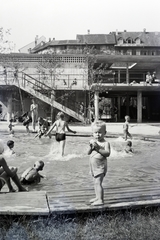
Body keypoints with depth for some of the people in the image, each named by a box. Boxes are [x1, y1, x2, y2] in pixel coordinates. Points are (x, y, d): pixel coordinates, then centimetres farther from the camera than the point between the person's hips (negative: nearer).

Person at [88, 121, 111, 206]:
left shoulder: (106, 143, -12)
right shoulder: (92, 141, 6)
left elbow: (107, 153, -23)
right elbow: (88, 153, 6)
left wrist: (98, 148, -28)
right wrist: (91, 148, -14)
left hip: (100, 166, -7)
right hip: (93, 166, 8)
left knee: (98, 182, -11)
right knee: (96, 182, 17)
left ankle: (100, 200, -6)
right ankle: (97, 197, 31)